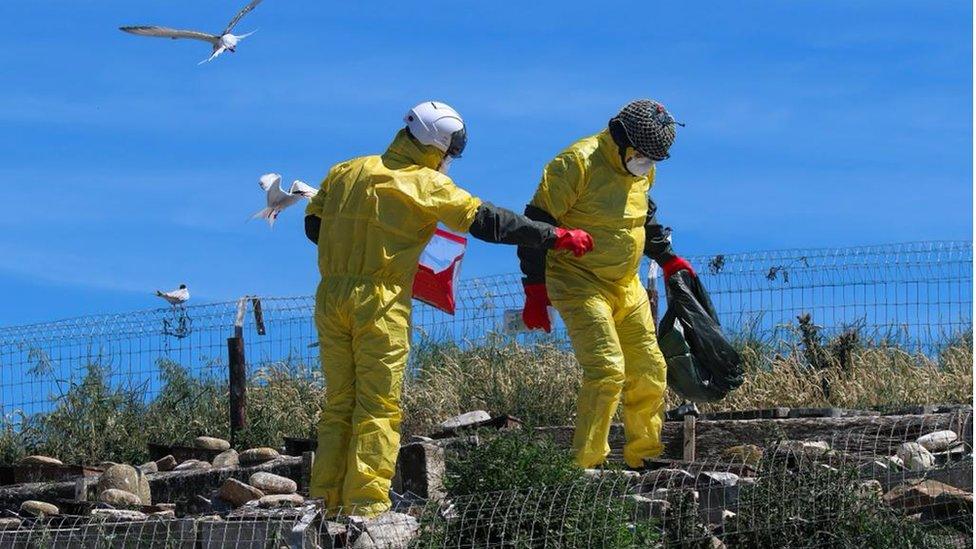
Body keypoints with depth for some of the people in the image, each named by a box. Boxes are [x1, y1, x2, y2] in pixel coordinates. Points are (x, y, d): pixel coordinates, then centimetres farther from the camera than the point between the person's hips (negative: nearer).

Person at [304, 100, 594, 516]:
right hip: (380, 303, -6)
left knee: (338, 404, 12)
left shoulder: (344, 173, 12)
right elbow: (487, 222, -6)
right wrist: (555, 238, 0)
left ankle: (327, 500, 12)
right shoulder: (427, 185, -4)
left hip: (331, 297, 6)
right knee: (379, 408, -1)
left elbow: (314, 226, 16)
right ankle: (365, 505, -6)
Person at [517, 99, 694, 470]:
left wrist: (667, 258, 26)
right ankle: (585, 465, -14)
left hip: (627, 287, 8)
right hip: (580, 284, -8)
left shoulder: (642, 170, 6)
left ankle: (645, 457, 25)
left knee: (650, 373, 9)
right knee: (607, 370, -20)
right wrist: (535, 292, -18)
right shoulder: (577, 164, -19)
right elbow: (537, 226, -17)